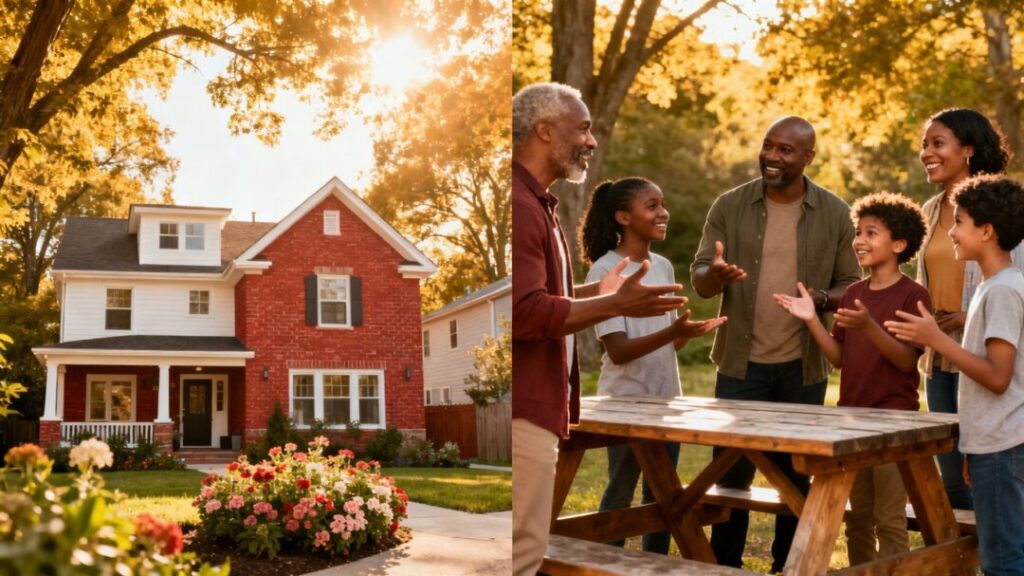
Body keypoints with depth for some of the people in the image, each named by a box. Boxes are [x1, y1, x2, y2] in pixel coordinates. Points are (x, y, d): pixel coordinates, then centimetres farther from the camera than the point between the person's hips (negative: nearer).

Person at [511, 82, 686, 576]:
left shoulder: (536, 203, 16)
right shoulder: (519, 205, -17)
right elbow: (525, 313, -24)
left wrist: (599, 293, 16)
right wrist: (615, 306, -19)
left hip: (536, 402, 11)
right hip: (523, 407, -11)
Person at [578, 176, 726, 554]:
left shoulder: (663, 267, 9)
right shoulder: (605, 271, -13)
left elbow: (669, 344, 12)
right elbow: (618, 351, -19)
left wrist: (689, 332, -10)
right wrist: (673, 331, -32)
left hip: (665, 399, 7)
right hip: (625, 403, -7)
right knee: (620, 495, 3)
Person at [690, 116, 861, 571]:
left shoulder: (834, 213, -1)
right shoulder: (730, 206, -1)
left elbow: (851, 284, 3)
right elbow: (698, 280, -3)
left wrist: (822, 300, -20)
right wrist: (717, 274, -28)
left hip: (803, 366, 1)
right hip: (741, 363, 0)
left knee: (796, 475, 12)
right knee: (732, 473, 5)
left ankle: (788, 566, 27)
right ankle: (724, 564, 20)